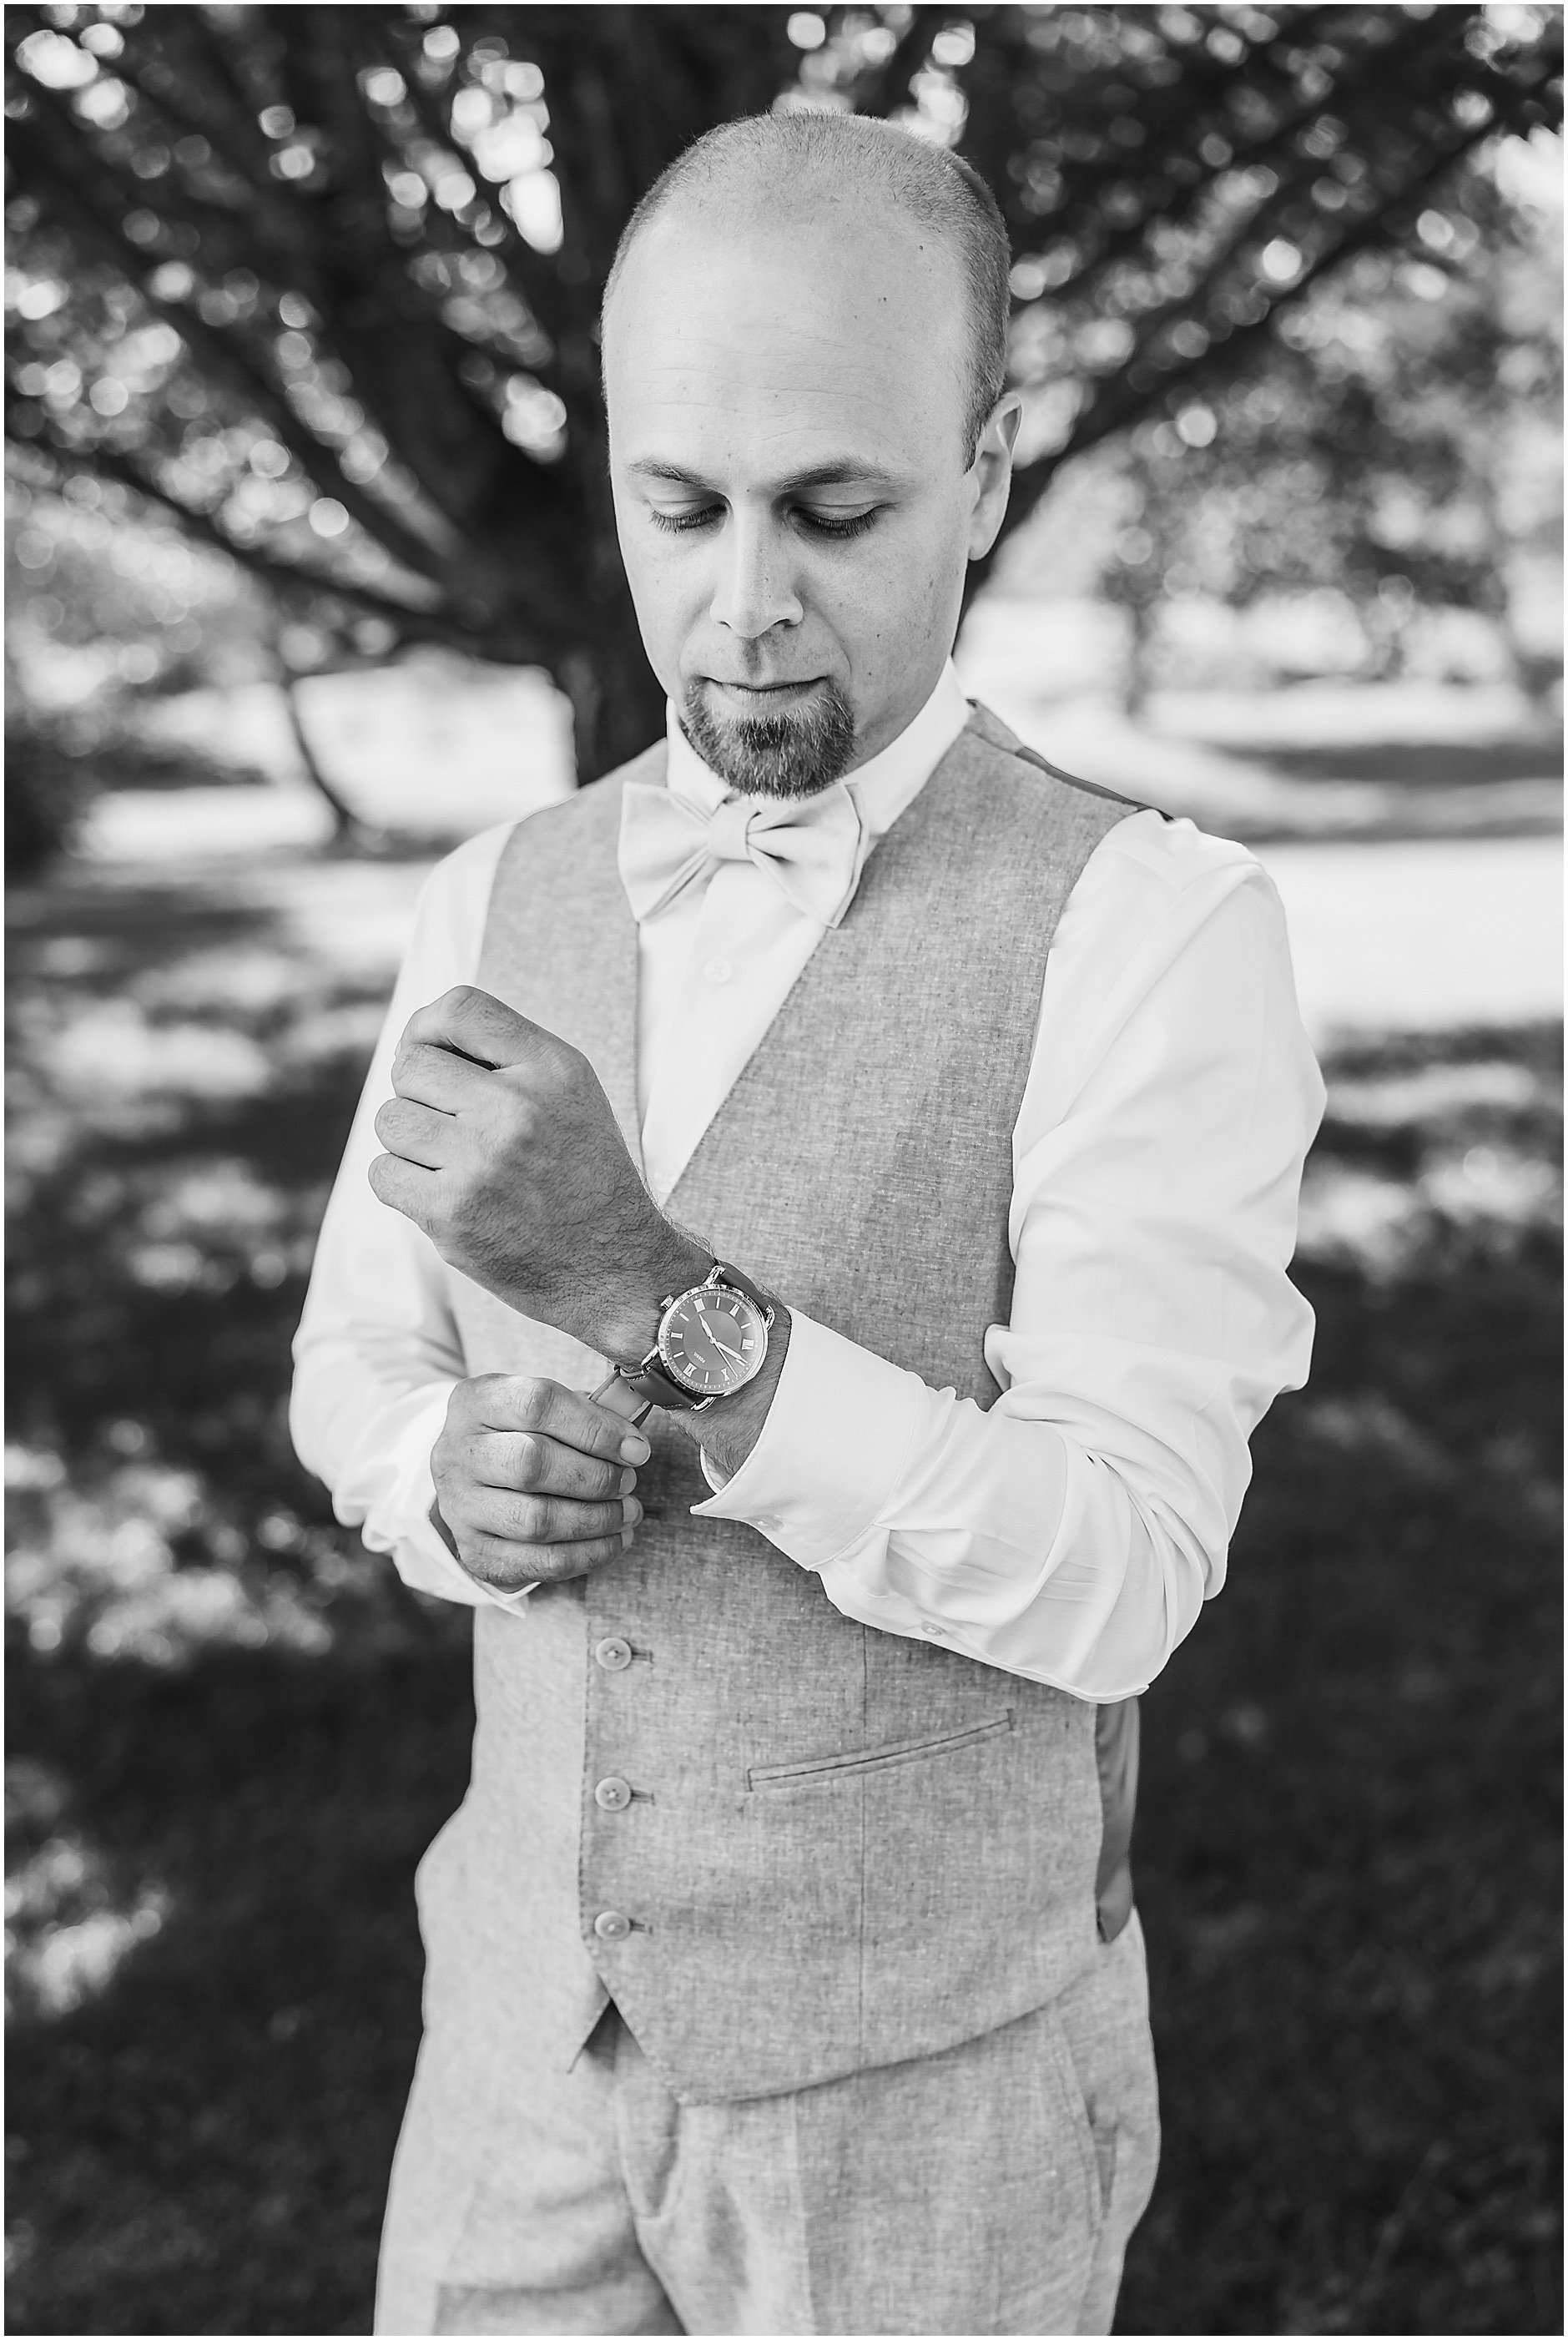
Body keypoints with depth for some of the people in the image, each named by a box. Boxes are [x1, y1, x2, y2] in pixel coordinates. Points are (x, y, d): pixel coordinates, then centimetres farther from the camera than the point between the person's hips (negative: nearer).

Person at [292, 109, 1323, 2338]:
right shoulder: (508, 904, 0)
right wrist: (464, 1484, -15)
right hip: (549, 2010, 5)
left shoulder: (1160, 933, -18)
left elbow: (1109, 1586, -23)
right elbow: (366, 1373, 10)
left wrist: (643, 1295, -35)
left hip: (923, 2062, -4)